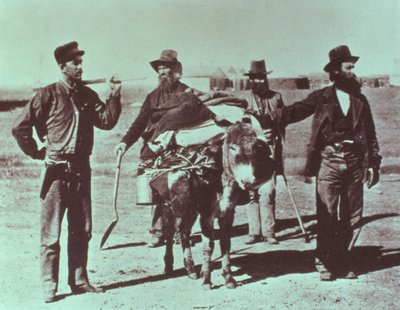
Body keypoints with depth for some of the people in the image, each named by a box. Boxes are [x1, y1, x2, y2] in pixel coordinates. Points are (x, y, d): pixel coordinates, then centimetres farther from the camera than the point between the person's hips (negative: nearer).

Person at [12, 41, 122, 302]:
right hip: (57, 170, -5)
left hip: (81, 169, 5)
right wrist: (38, 153, -1)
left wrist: (114, 97, -7)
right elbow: (20, 128, -3)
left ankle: (79, 281, 20)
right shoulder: (48, 95, -4)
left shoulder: (88, 95, 11)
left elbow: (107, 121, 2)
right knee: (51, 232, -2)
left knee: (82, 230, 10)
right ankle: (49, 286, 5)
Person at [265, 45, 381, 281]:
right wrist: (266, 119, -18)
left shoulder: (360, 99, 11)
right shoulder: (321, 98, 2)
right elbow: (294, 111, -5)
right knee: (327, 215, -2)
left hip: (354, 163, 3)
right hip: (328, 161, -3)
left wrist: (374, 164, 8)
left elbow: (370, 134, 13)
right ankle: (325, 263, 9)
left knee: (353, 217, 6)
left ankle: (345, 262, 17)